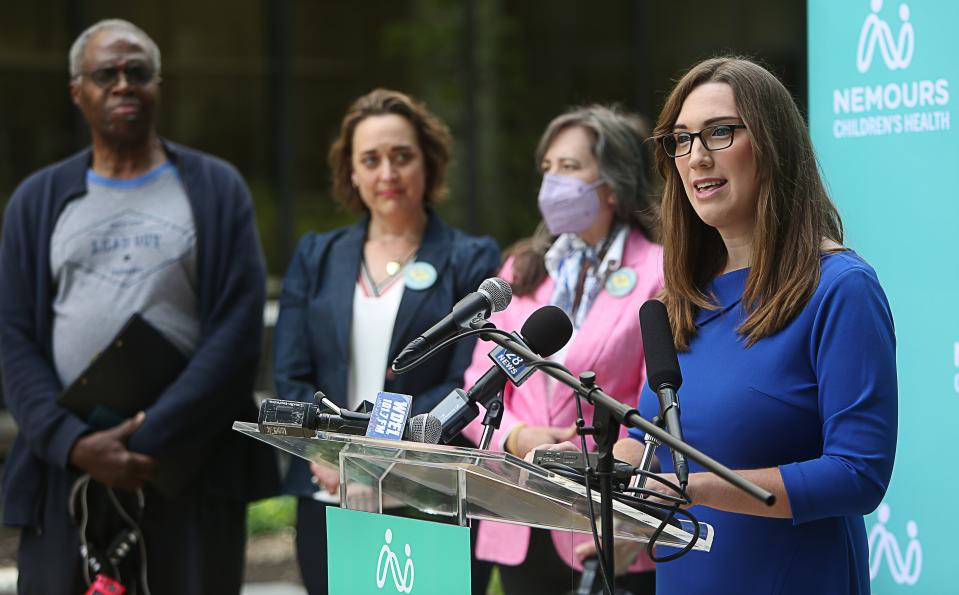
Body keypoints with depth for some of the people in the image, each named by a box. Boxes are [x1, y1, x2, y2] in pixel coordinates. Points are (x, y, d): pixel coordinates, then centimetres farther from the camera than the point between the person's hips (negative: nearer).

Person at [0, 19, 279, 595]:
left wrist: (150, 439, -11)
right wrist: (73, 443, -10)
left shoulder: (216, 189, 8)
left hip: (190, 473, -1)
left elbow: (238, 331, -2)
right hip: (66, 477, 1)